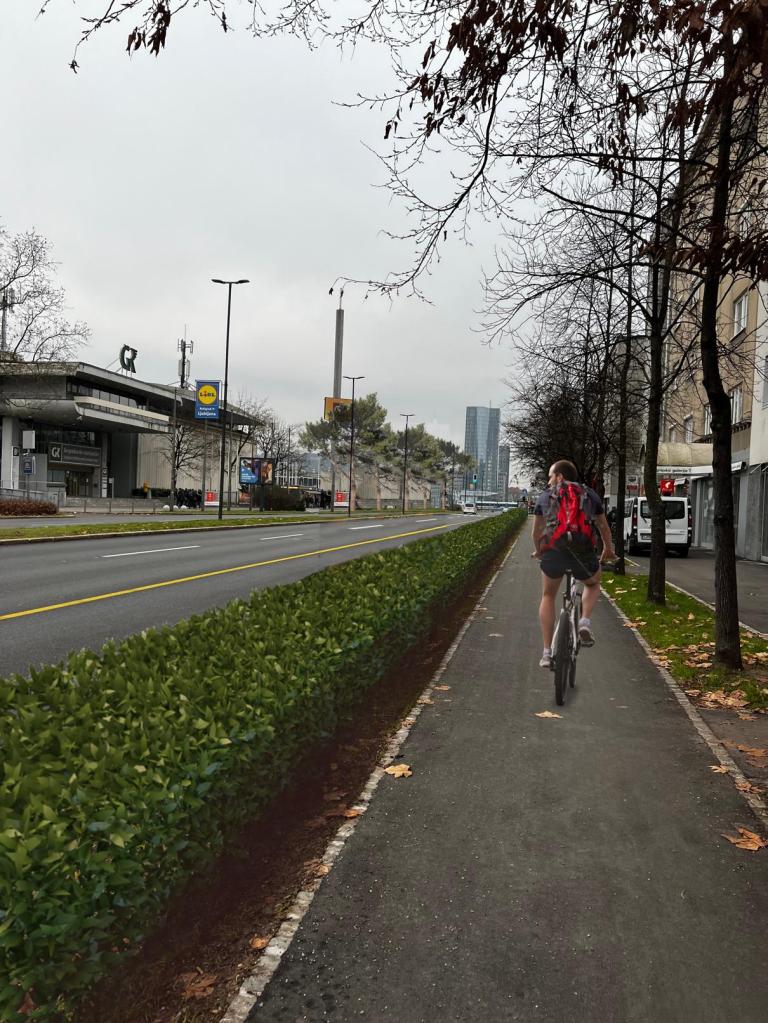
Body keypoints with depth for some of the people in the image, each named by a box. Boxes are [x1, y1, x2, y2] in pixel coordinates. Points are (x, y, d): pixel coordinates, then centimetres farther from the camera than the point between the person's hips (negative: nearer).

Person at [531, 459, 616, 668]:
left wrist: (538, 551, 46)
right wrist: (609, 551, 47)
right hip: (583, 554, 0)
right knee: (593, 584, 33)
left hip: (552, 553, 0)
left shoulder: (545, 496, 18)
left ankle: (547, 652, 18)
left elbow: (536, 532, 26)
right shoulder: (590, 495, 19)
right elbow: (604, 527, 30)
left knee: (548, 596, 24)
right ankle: (585, 621, 7)